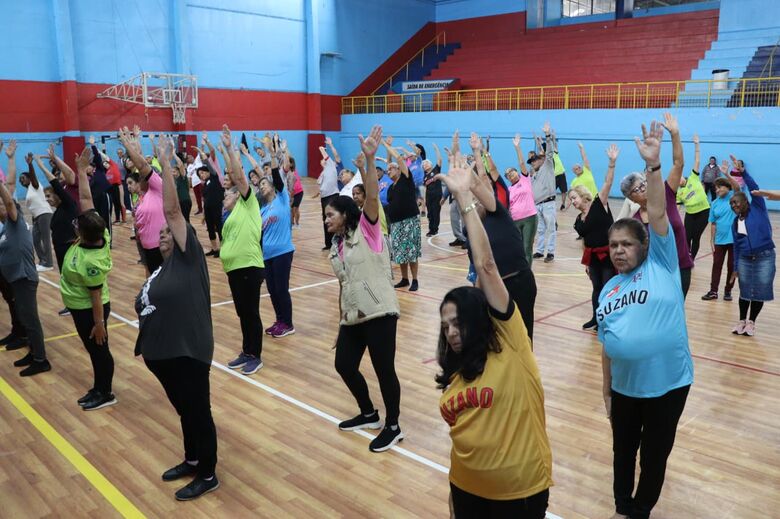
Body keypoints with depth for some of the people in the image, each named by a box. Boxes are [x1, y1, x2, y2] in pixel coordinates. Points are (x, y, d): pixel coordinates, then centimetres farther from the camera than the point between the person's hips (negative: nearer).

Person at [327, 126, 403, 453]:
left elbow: (372, 197, -20)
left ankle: (393, 427, 19)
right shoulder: (336, 248, 15)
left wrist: (370, 159, -31)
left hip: (379, 312, -8)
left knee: (384, 369, -1)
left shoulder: (366, 230, -4)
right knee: (344, 364, 14)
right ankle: (369, 414, 36)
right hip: (352, 316, 8)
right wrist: (341, 321, 18)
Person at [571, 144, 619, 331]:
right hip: (593, 256, 6)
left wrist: (612, 163, -30)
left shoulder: (599, 205, -7)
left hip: (608, 254, -6)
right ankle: (596, 318, 29)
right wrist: (586, 262, 15)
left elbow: (608, 183, -19)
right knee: (597, 288, 16)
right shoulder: (578, 221, 7)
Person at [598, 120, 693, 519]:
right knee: (623, 452, 21)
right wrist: (607, 389, 14)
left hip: (667, 384, -4)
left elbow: (657, 214, -18)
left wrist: (652, 165, -26)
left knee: (654, 457, 14)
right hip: (624, 386, 4)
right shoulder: (608, 289, 7)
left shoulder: (661, 263, -5)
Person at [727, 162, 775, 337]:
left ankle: (751, 322, 19)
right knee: (745, 292, 10)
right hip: (745, 260, 4)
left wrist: (743, 171, -22)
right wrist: (735, 268, 10)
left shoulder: (758, 208, -1)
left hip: (764, 258, -3)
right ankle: (742, 321, 25)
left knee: (759, 292, 5)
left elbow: (755, 189, -16)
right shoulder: (735, 223, 8)